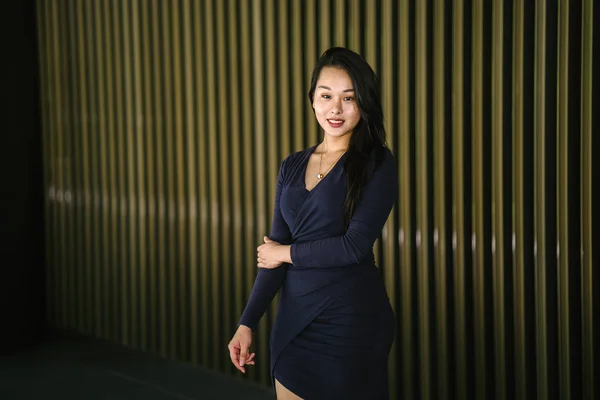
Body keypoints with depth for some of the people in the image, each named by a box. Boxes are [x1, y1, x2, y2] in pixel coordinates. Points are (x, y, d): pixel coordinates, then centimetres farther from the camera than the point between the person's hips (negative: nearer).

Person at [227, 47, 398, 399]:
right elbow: (273, 252, 7)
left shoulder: (377, 164, -7)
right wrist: (247, 322, -2)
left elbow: (355, 245, -16)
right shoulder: (292, 167, 9)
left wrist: (287, 253, -3)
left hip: (351, 320, -5)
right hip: (294, 319, 5)